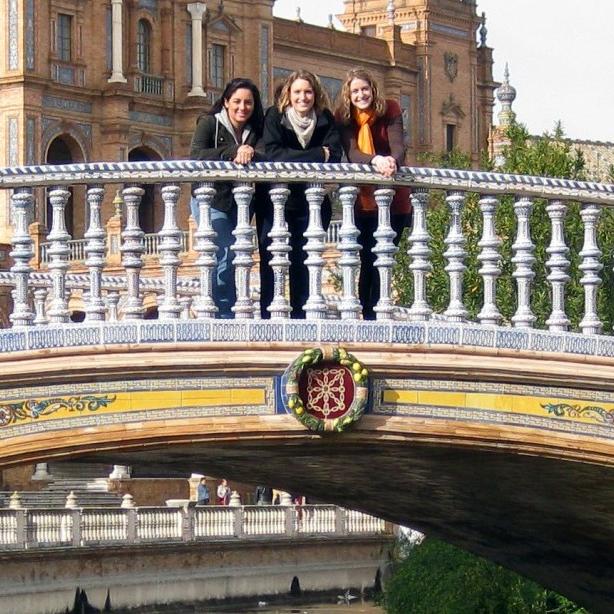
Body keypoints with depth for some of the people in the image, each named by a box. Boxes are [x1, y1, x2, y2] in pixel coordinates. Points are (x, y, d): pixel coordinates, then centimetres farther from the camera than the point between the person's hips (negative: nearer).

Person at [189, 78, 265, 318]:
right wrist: (233, 151, -27)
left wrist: (249, 153, -25)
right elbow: (195, 155, -20)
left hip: (239, 204, 5)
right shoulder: (209, 123, -5)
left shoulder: (255, 129, 9)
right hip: (211, 200, -5)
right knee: (226, 253, -16)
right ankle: (225, 313, -10)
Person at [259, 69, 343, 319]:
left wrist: (295, 160, -19)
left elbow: (335, 154, -8)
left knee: (304, 265, 3)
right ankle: (268, 321, -4)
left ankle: (300, 318, 7)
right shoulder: (275, 117, -4)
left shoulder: (325, 119, 5)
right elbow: (273, 154, -18)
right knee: (271, 263, -6)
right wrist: (318, 155, -18)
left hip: (311, 204, 2)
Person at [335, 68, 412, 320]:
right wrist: (376, 160, -40)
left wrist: (393, 161, -42)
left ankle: (377, 312, 1)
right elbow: (351, 152, -19)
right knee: (368, 260, -3)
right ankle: (368, 314, 0)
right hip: (363, 201, 0)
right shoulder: (344, 117, -5)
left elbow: (398, 145, -18)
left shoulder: (390, 110, -5)